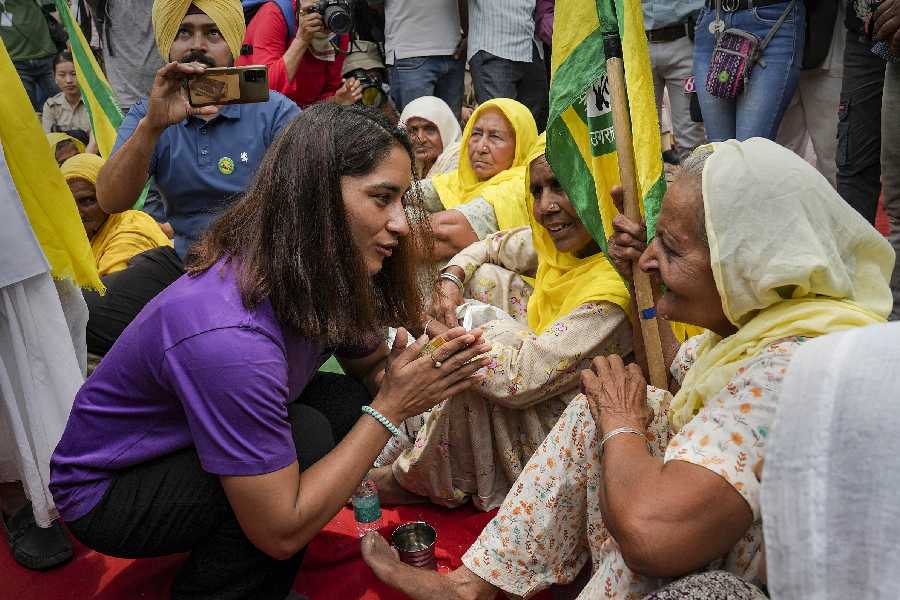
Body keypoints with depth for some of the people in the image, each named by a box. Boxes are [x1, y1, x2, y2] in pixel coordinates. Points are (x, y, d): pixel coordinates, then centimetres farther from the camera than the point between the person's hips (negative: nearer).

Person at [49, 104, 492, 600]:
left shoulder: (323, 274, -13)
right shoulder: (228, 335, -38)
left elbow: (372, 365, 4)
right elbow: (280, 532, -30)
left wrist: (429, 367, -19)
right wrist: (390, 408, -27)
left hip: (181, 450, 8)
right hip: (105, 492, -8)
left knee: (349, 407, -8)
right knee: (306, 437, -26)